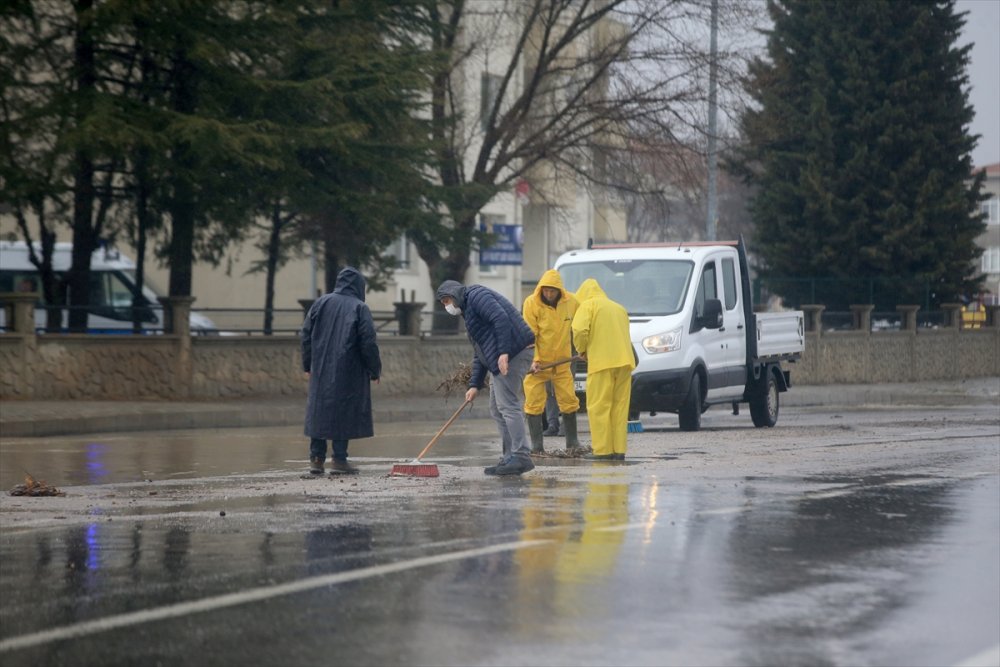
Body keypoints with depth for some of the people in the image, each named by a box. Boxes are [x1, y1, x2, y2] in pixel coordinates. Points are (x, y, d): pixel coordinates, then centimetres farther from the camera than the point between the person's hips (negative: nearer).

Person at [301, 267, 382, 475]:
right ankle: (339, 460, -1)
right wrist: (375, 371, 2)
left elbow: (306, 335, 7)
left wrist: (308, 365, 17)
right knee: (344, 413, 1)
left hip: (320, 371, 4)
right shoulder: (360, 308, -7)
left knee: (319, 411, 10)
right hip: (348, 372, -4)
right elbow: (368, 343, -9)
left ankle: (316, 458, 10)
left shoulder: (320, 303, 5)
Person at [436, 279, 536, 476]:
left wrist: (504, 352, -25)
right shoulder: (469, 310, 29)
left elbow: (501, 318, -19)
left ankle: (521, 456, -16)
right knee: (497, 407, 11)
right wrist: (475, 385, 21)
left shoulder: (476, 296, -3)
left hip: (514, 352, -11)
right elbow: (480, 353, 28)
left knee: (508, 405, -13)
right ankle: (510, 458, 11)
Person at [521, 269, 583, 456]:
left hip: (561, 362, 3)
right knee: (534, 403, -3)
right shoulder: (531, 303, -15)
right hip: (536, 363, -3)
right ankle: (537, 446, 5)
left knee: (568, 401, 4)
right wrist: (533, 360, -23)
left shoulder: (570, 302, -4)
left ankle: (572, 442, 19)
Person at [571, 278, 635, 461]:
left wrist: (582, 350, 5)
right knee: (620, 406, 8)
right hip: (624, 361, 6)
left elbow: (580, 330, -11)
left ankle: (602, 450, -8)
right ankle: (618, 450, 5)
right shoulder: (619, 308, 26)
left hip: (602, 362, -6)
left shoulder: (588, 305, 4)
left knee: (599, 407, -3)